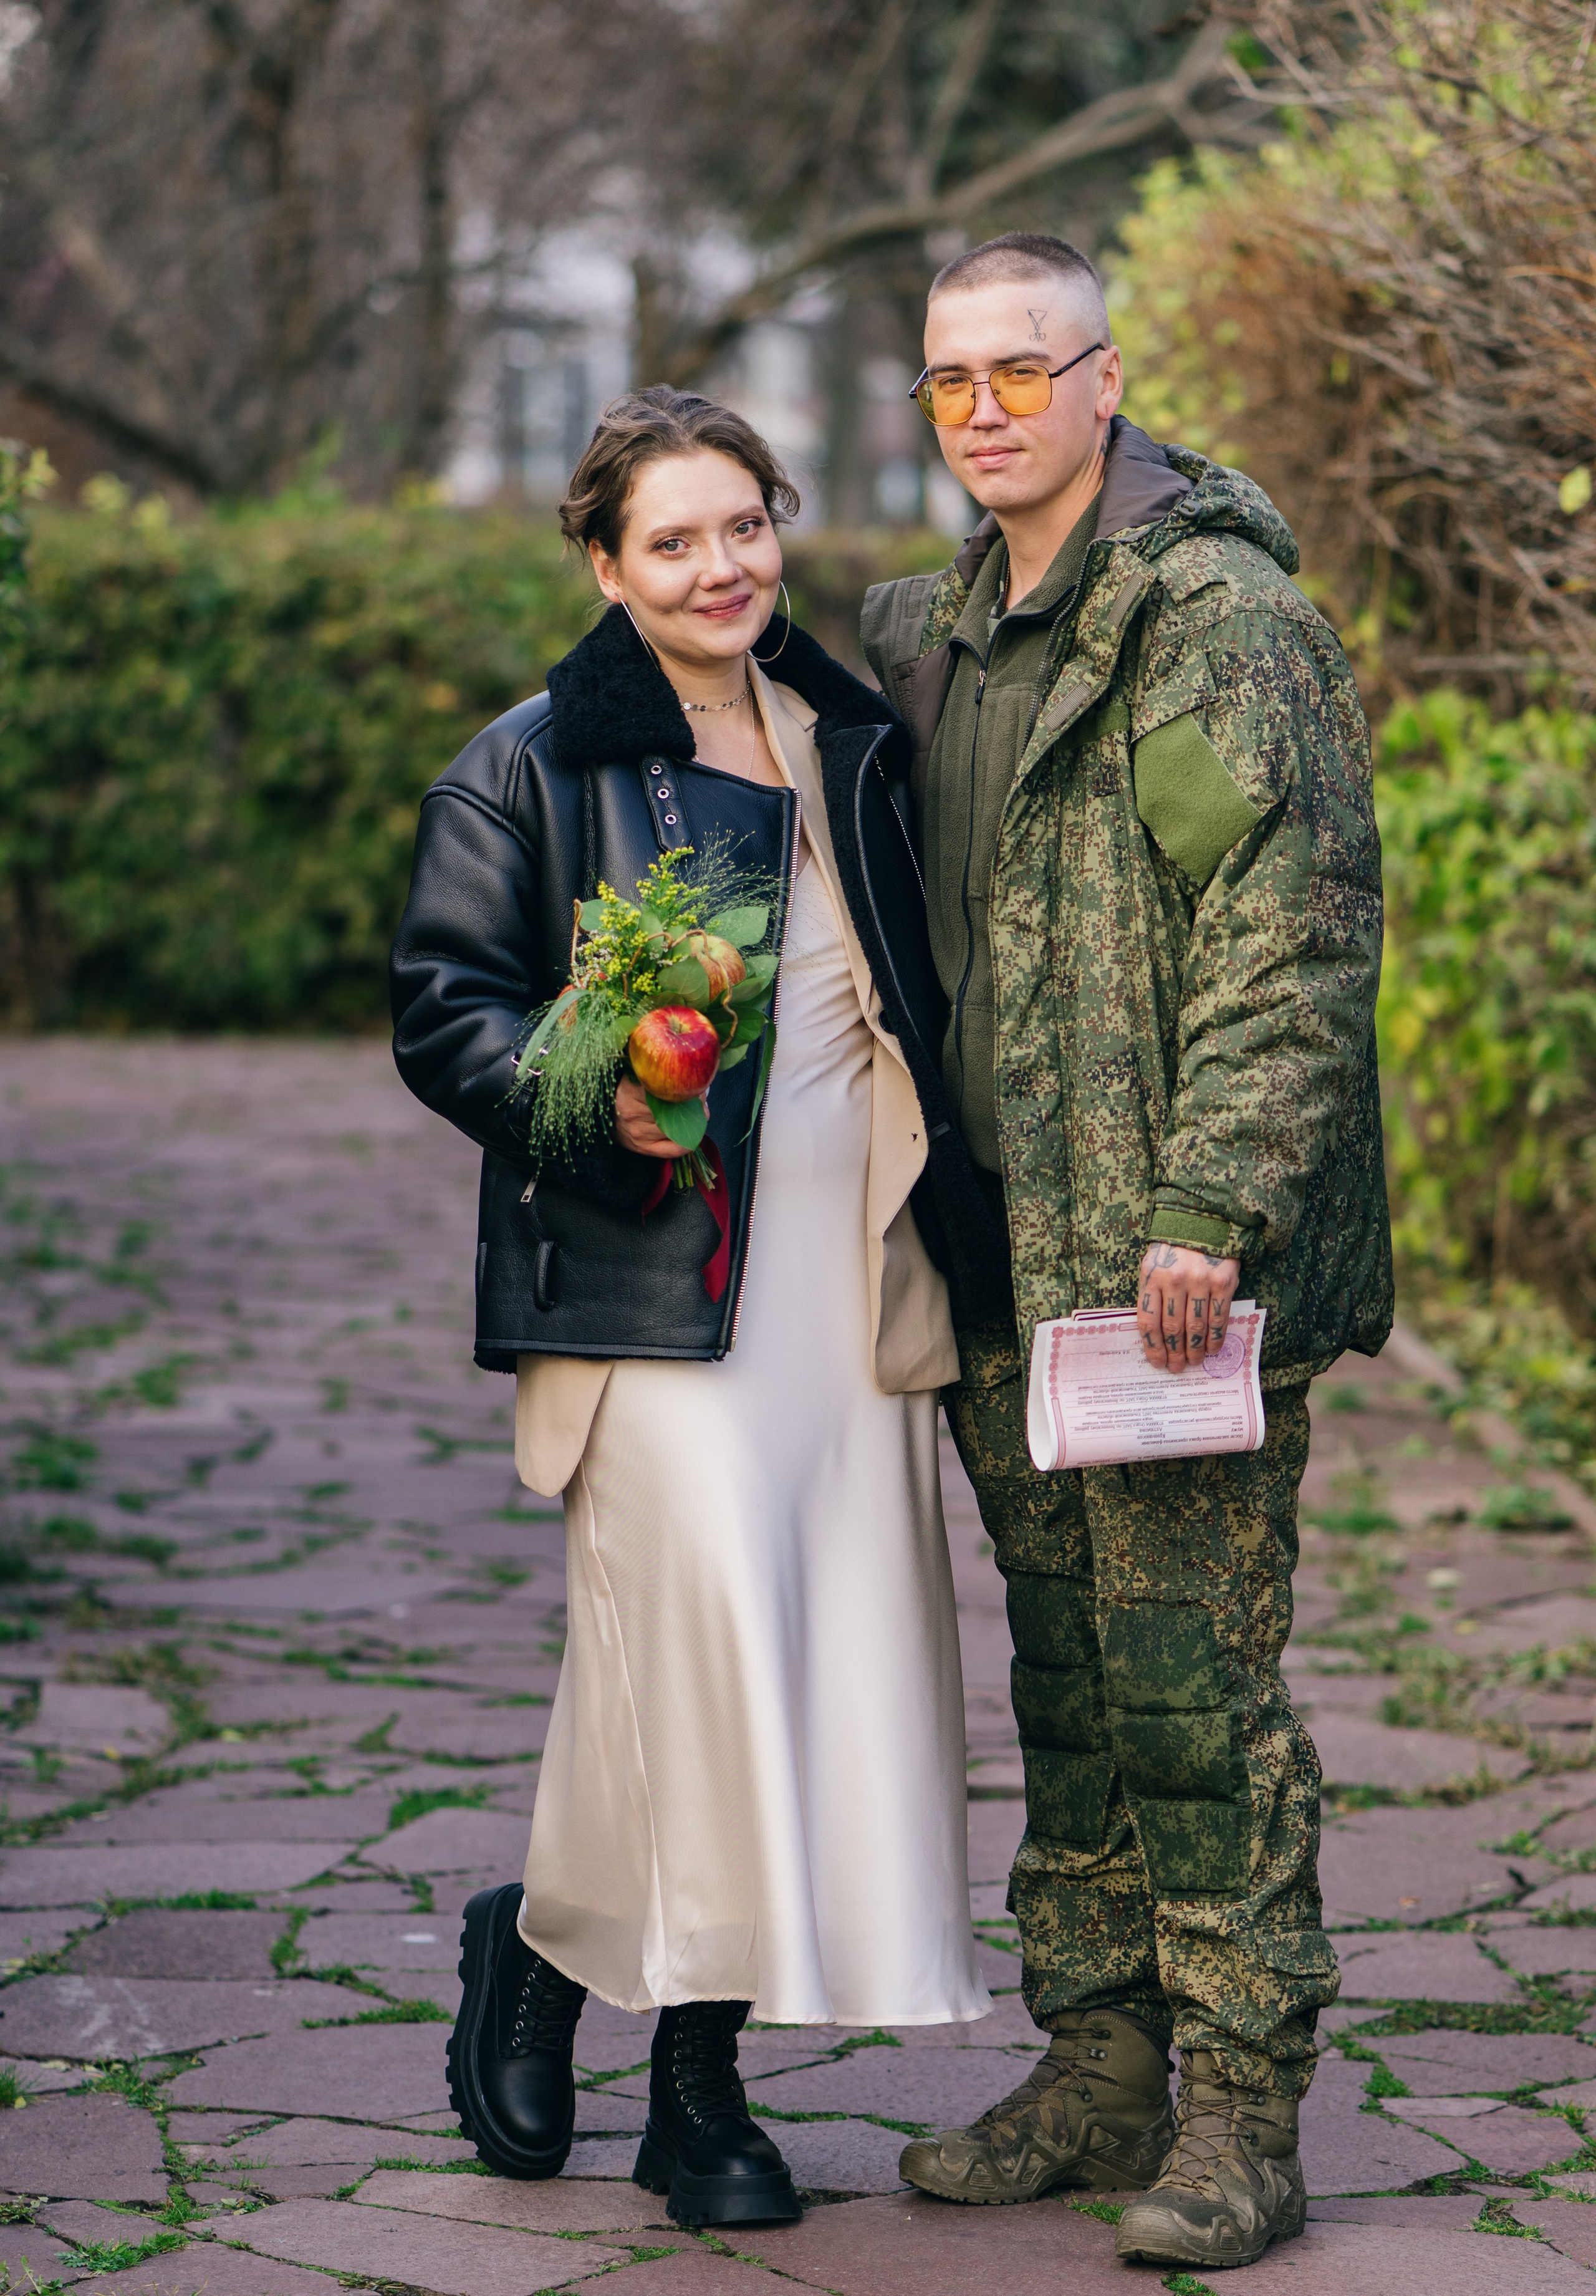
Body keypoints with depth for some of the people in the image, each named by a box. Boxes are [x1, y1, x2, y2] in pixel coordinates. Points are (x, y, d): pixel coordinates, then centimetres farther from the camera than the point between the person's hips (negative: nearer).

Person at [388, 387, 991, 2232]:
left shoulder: (858, 749, 17)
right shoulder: (528, 767, 2)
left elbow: (927, 977, 27)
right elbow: (442, 1007, 0)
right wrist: (594, 1095, -18)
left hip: (847, 1269, 5)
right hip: (647, 1272, -5)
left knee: (844, 1645, 0)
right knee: (703, 1607, -18)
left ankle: (700, 2072, 11)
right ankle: (542, 1945, 7)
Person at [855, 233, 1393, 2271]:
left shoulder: (1219, 617, -10)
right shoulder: (932, 634, 16)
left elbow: (1299, 938, -16)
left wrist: (1208, 1207, -22)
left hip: (1178, 1264, -8)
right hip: (1010, 1263, 8)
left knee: (1192, 1682, -5)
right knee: (1070, 1682, 13)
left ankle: (1242, 2120, 3)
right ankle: (1099, 2076, 23)